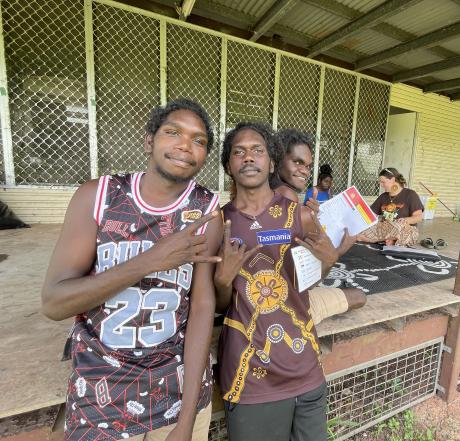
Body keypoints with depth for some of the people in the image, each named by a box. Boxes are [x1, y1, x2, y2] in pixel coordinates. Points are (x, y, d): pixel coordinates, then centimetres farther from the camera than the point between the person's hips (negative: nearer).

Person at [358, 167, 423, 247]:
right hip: (384, 230, 4)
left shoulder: (410, 194, 3)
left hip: (405, 230, -4)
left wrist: (406, 221, -24)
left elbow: (419, 216, -5)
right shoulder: (383, 197, 18)